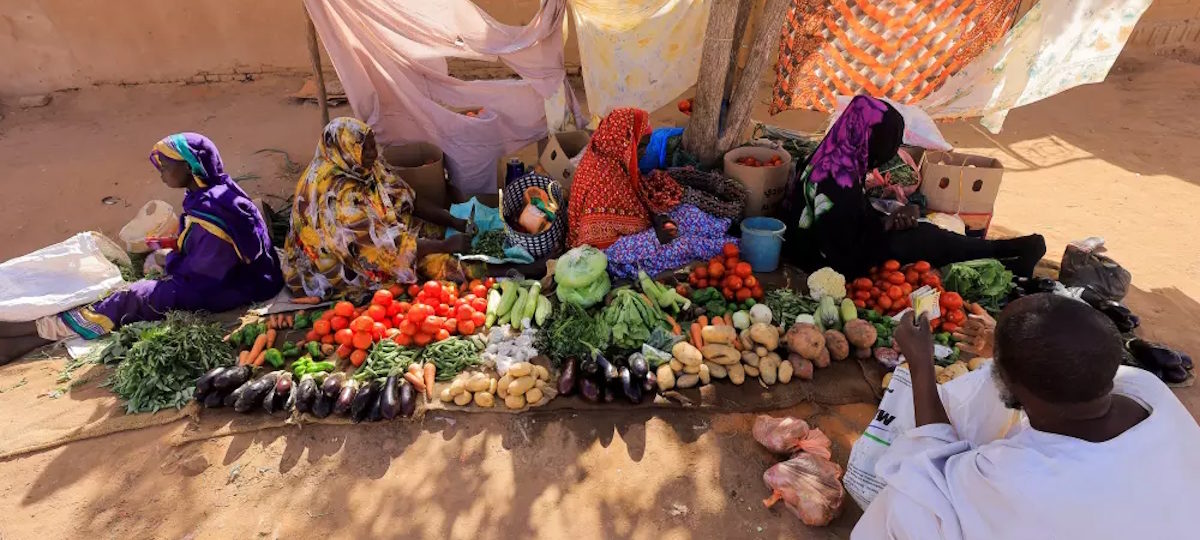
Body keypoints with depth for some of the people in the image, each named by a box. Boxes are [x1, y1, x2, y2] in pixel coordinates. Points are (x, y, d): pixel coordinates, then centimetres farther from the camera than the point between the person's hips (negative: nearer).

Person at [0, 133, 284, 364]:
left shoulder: (210, 212, -27)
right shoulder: (217, 191, 4)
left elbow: (199, 274, -20)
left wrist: (169, 261, -4)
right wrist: (174, 257, 3)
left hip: (227, 289, -9)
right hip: (231, 274, 9)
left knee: (136, 298, -7)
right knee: (142, 290, 4)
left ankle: (47, 329, 6)